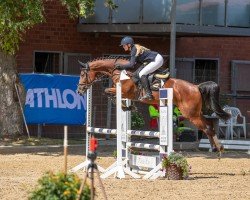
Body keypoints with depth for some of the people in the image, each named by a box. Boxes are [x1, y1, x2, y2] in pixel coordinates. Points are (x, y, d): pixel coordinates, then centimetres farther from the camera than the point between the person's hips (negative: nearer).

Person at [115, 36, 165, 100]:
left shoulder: (134, 50, -14)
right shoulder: (136, 48, 15)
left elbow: (131, 65, -18)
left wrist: (121, 66, -10)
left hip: (156, 60, -11)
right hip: (158, 58, 11)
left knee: (142, 74, -14)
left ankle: (148, 94, -20)